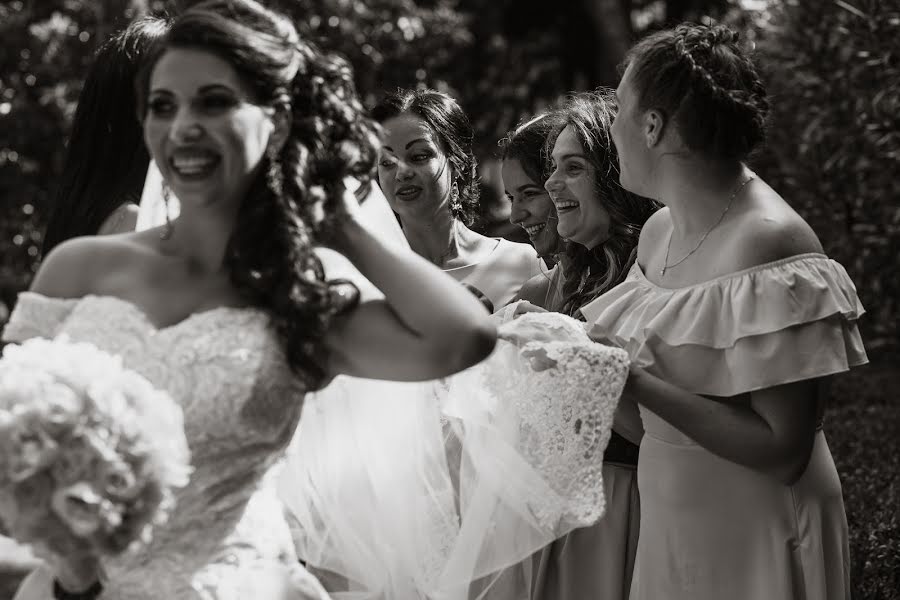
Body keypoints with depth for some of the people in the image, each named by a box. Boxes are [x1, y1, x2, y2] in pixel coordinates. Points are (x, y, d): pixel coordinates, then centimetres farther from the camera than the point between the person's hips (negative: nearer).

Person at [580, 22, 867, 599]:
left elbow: (783, 452, -24)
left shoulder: (768, 241, -22)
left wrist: (635, 380, -25)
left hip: (755, 544, -7)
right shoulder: (659, 232, 3)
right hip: (670, 526, 8)